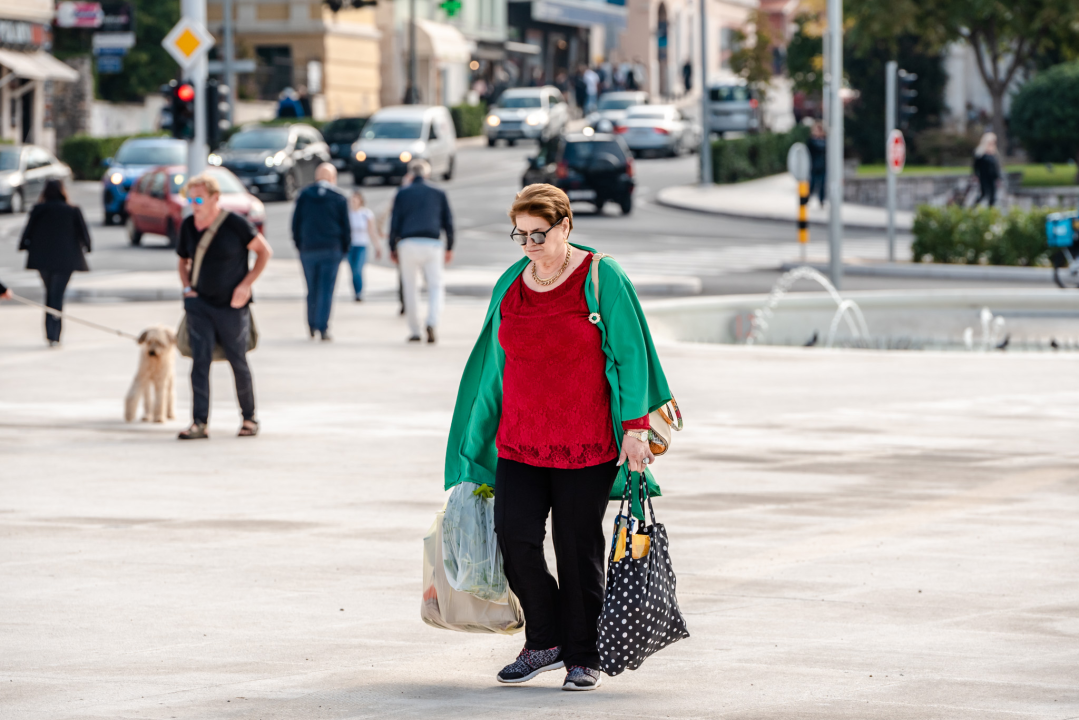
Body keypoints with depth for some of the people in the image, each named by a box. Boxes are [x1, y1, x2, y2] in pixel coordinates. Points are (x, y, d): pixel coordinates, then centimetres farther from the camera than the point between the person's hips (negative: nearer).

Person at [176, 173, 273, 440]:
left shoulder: (235, 223, -12)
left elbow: (264, 251, -3)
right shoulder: (188, 226, 2)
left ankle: (249, 418, 24)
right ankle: (200, 423, -11)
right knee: (200, 360, -8)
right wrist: (187, 288, 2)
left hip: (232, 305, -3)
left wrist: (246, 284, -10)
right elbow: (183, 261, 19)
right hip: (200, 303, 3)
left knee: (238, 362, 6)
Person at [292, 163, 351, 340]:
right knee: (327, 289, -3)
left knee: (312, 289, 12)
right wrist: (345, 248, 12)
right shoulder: (339, 198, 0)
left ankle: (312, 325, 17)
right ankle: (323, 327, -11)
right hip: (331, 250, -2)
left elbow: (295, 223, 7)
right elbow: (345, 226, 1)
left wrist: (299, 245, 15)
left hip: (308, 250, 2)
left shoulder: (304, 195, 5)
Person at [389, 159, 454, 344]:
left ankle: (414, 331, 8)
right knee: (435, 287, 4)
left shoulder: (402, 194, 8)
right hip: (432, 244, 0)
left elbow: (395, 223, 3)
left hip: (408, 244, 0)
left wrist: (392, 248, 9)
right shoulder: (439, 194, 11)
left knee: (410, 288, 9)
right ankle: (432, 323, -20)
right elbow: (448, 222, 9)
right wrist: (449, 248, 17)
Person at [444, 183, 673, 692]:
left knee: (578, 548, 0)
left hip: (586, 445, -4)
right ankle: (546, 643, 11)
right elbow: (497, 364, 17)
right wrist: (479, 443, 18)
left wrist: (634, 425, -11)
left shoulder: (601, 279, -4)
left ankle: (582, 658, 13)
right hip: (521, 443, 4)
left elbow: (629, 355, -4)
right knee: (515, 537, -7)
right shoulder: (509, 285, 9)